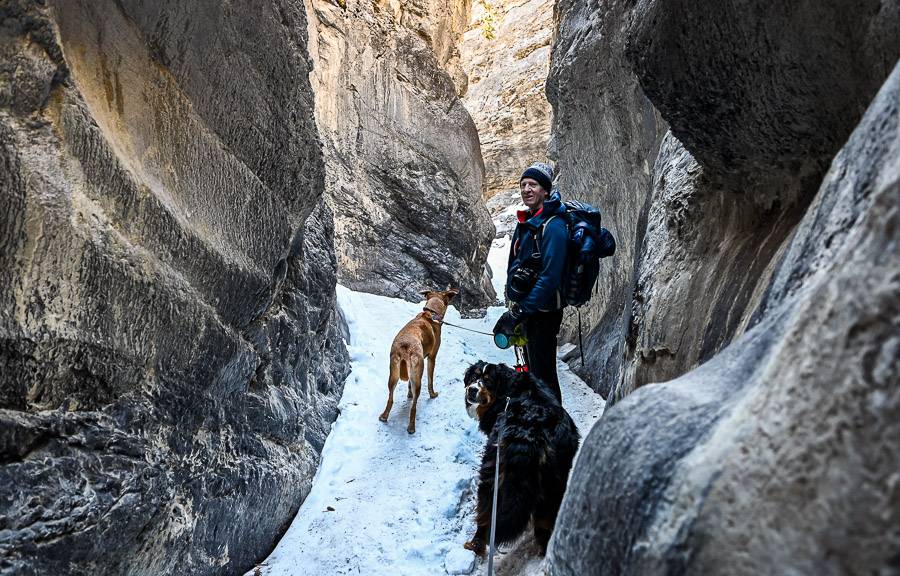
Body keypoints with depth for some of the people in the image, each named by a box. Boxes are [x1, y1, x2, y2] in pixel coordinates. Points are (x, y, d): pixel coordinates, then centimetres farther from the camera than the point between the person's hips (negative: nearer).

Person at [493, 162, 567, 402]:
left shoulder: (553, 226, -19)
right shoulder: (527, 222, 10)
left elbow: (550, 277, -26)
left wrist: (519, 312, -26)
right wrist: (516, 309, 11)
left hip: (542, 312, -10)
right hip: (526, 308, 10)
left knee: (543, 373, -2)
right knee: (532, 367, 21)